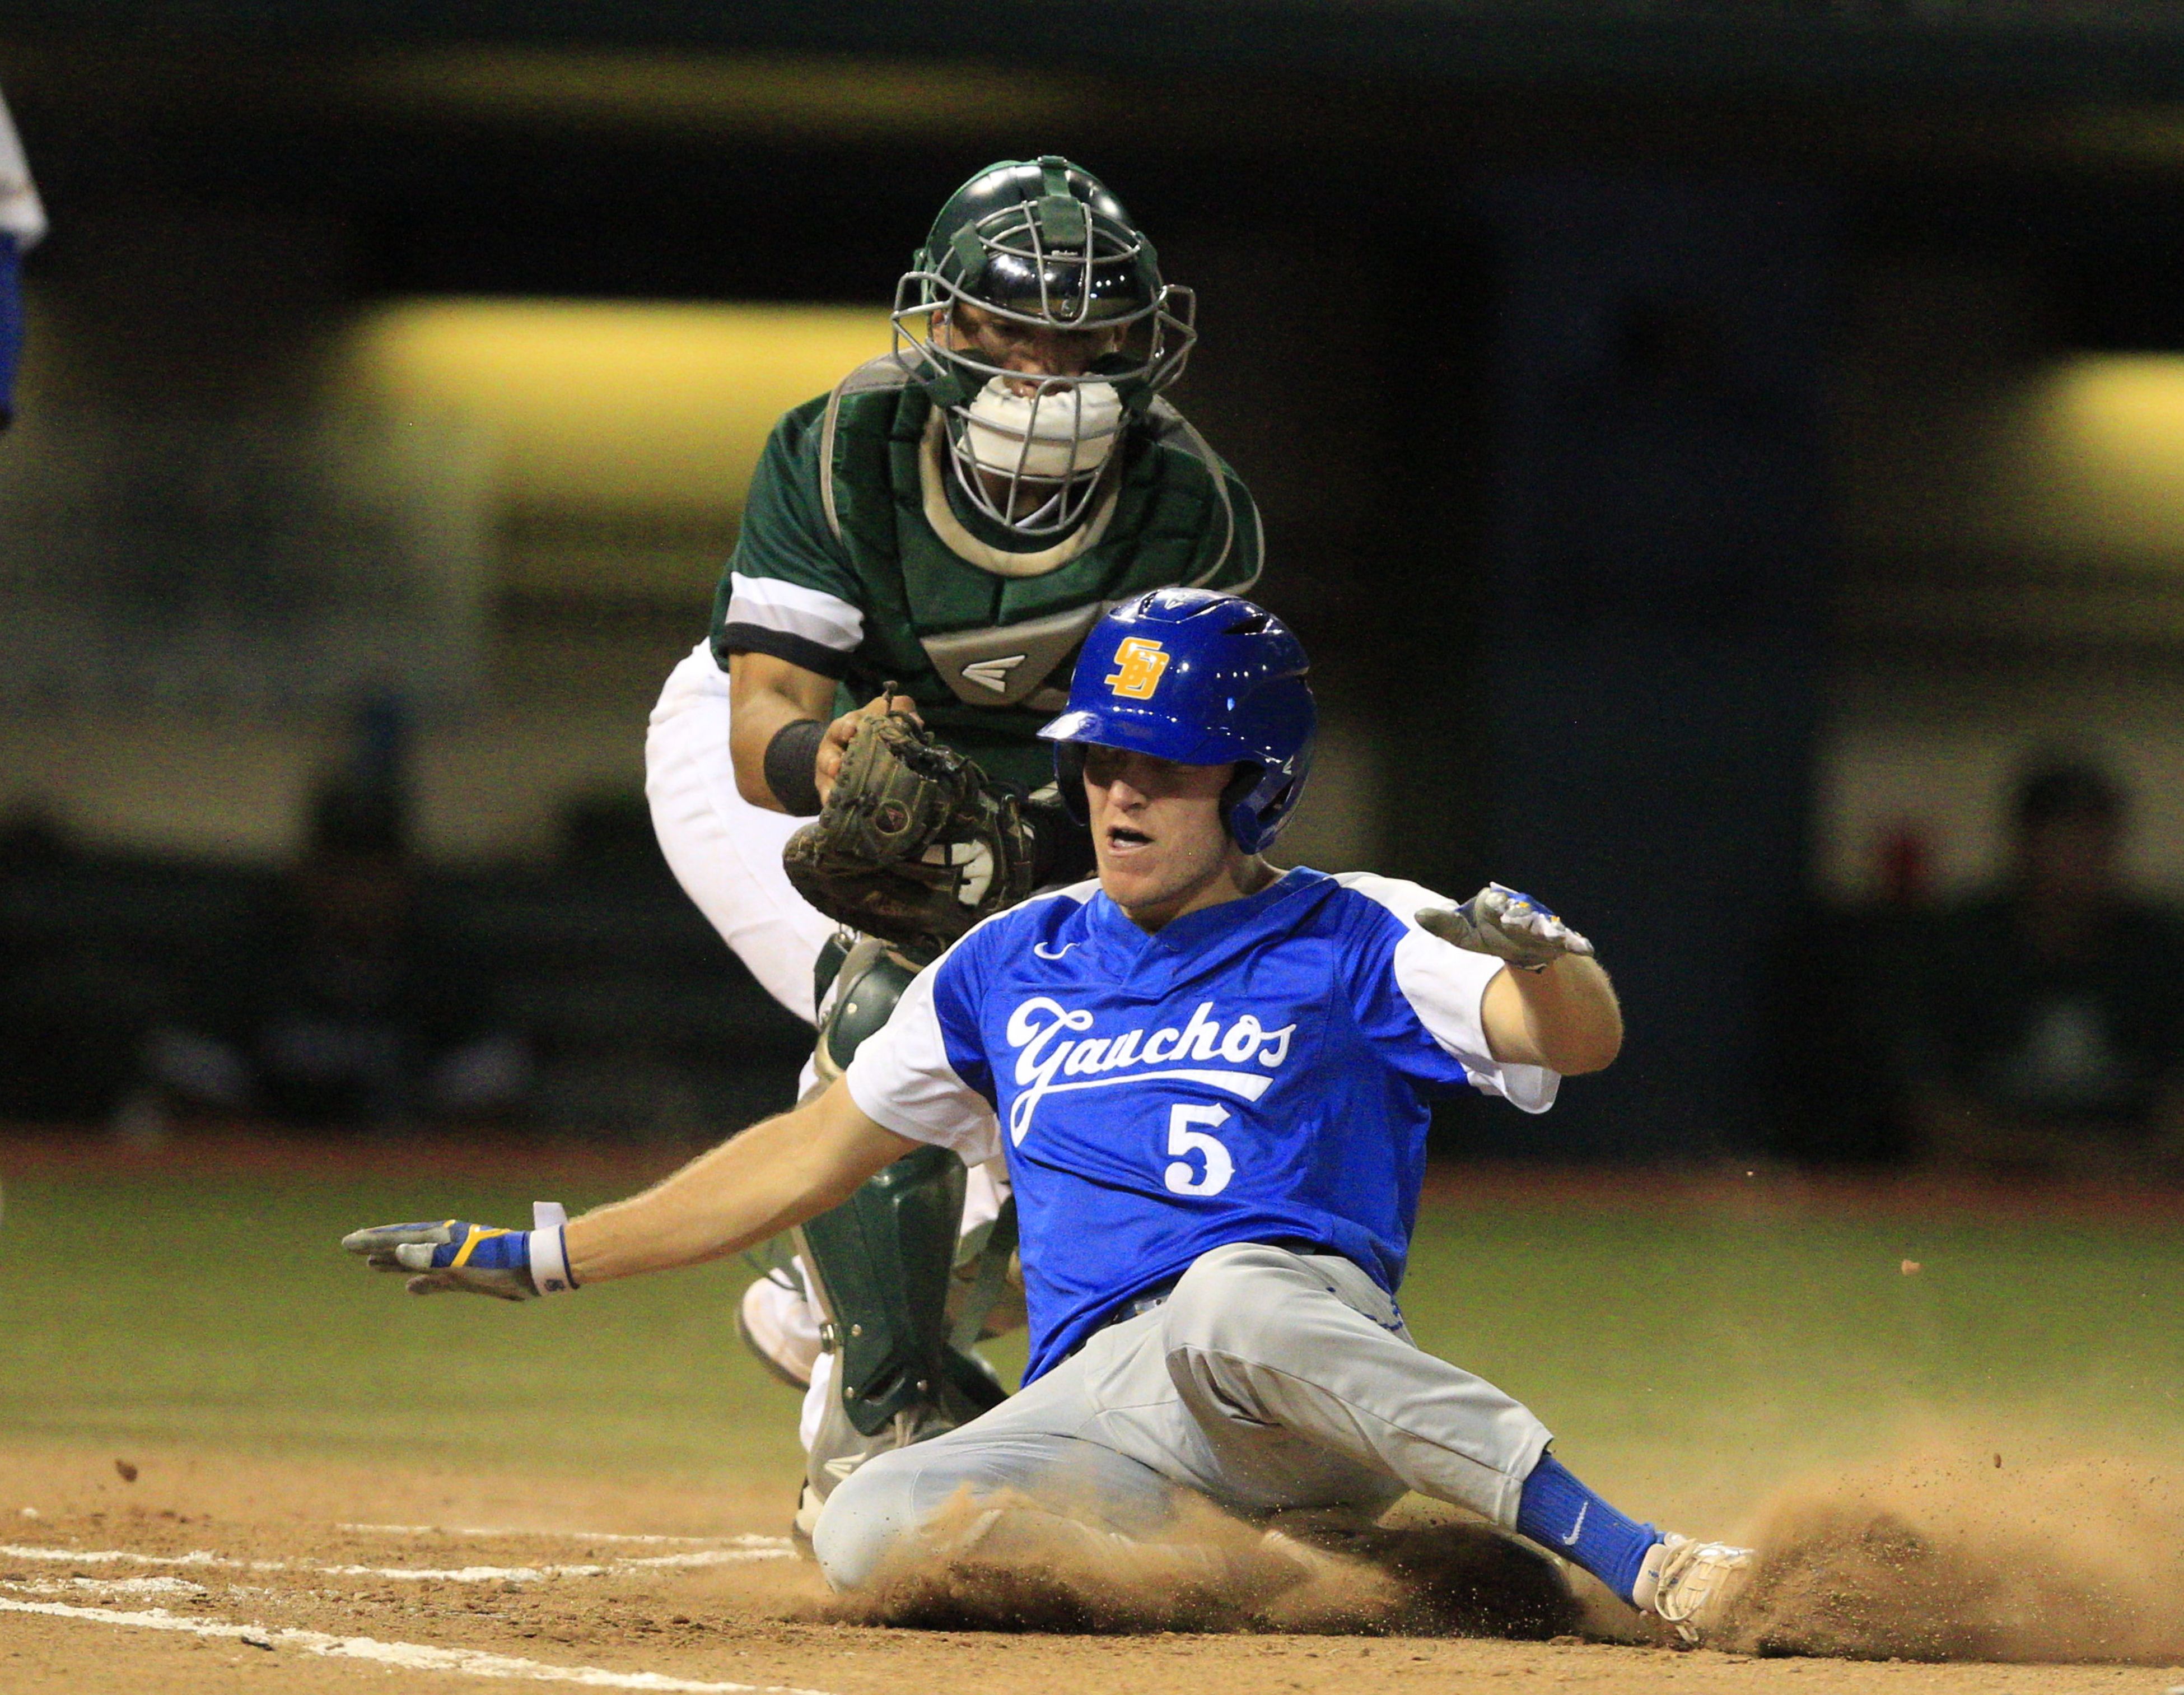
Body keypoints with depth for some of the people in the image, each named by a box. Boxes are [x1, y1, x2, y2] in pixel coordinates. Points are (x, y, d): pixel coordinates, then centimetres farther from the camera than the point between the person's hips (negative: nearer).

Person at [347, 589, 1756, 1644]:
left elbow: (1580, 1040, -9)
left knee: (1228, 1304, -41)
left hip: (1310, 1376, -4)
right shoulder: (1016, 968, 23)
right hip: (1094, 1419, 4)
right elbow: (807, 1160, 30)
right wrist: (537, 1258, 28)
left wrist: (1541, 957, -34)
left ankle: (1629, 1559, -38)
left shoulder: (1353, 947, 7)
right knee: (871, 1533, -27)